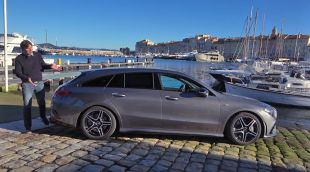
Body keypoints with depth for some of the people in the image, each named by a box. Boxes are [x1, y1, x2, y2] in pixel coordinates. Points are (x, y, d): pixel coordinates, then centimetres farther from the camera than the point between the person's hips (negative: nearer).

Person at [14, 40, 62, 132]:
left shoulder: (38, 55, 2)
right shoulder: (19, 59, -6)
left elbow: (43, 65, 12)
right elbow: (17, 72, -12)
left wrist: (51, 66, -9)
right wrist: (27, 78, -30)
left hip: (39, 83, 3)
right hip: (27, 84, -2)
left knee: (42, 103, 16)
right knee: (27, 106, 1)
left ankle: (43, 117, 43)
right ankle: (28, 127, 12)